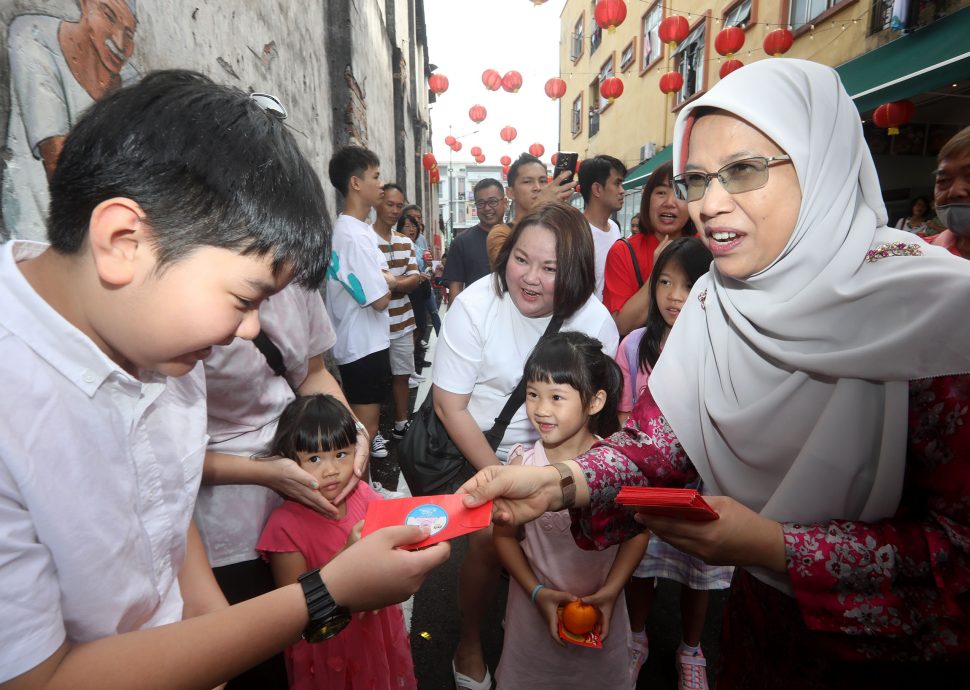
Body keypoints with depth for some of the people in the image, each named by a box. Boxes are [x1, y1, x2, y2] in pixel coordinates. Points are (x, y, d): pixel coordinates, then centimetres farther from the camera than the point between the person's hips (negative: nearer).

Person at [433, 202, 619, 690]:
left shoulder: (595, 322, -12)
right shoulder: (475, 305, -18)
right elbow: (450, 405, -13)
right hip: (472, 445, -2)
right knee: (488, 535, -15)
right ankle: (469, 645, 17)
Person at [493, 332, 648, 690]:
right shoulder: (523, 464, -19)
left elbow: (637, 530, -6)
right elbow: (504, 534, -8)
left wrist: (611, 590, -12)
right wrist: (537, 593, -14)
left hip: (600, 606, 1)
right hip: (536, 600, 0)